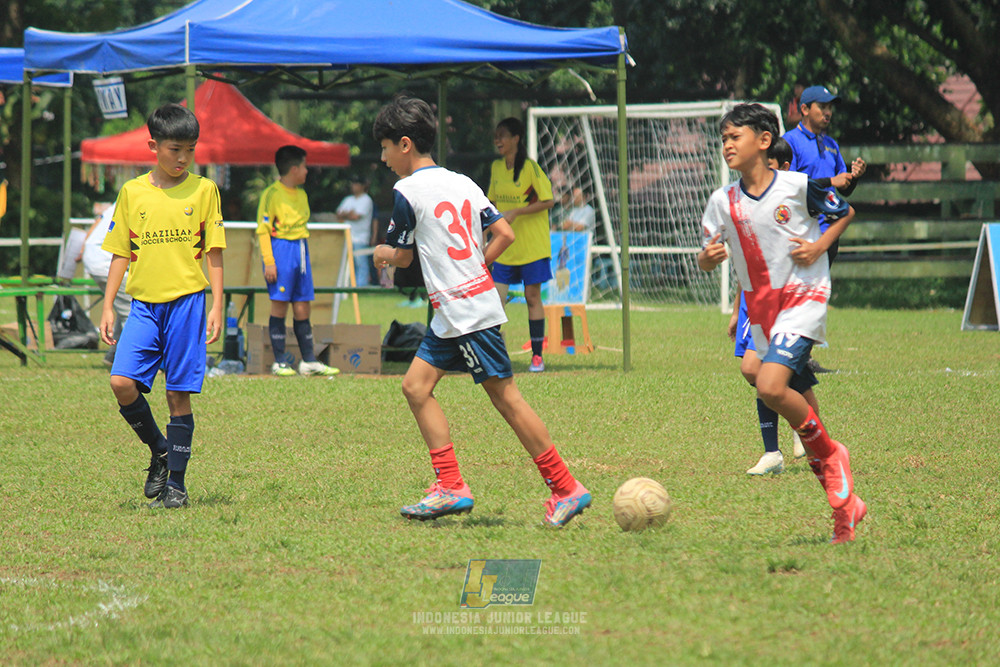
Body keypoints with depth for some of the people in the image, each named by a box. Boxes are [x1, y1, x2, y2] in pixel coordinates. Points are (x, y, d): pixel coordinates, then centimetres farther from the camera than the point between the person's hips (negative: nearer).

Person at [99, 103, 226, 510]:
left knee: (179, 394, -2)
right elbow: (120, 255, 11)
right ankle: (159, 452, 11)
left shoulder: (203, 190, 2)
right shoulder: (132, 192, 6)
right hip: (144, 304, 2)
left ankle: (176, 483, 7)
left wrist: (217, 306, -1)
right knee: (122, 382, -13)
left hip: (187, 301, -2)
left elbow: (214, 254, 5)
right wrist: (107, 307, 6)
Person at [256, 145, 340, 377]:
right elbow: (263, 229, -9)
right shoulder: (272, 194, -7)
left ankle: (309, 362, 9)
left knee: (303, 308, 6)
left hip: (301, 251, 7)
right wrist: (268, 262, -15)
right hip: (281, 249, -7)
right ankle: (280, 362, 0)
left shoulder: (301, 194, 16)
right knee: (280, 305, -5)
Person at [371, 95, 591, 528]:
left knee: (504, 395, -6)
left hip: (466, 312, -9)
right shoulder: (463, 184, 11)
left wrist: (381, 253, 21)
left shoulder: (407, 192, -11)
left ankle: (565, 488, -5)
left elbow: (402, 257, -1)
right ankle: (450, 487, 4)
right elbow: (504, 234, 9)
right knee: (416, 385, 9)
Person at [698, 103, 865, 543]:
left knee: (771, 387, -26)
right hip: (761, 308, 5)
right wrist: (709, 256, -15)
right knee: (799, 403, 6)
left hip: (804, 296, -5)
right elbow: (706, 262, 9)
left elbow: (845, 213, 9)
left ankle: (829, 453, -4)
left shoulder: (799, 186, -7)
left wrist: (820, 245, -8)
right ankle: (844, 502, 16)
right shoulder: (723, 201, 4)